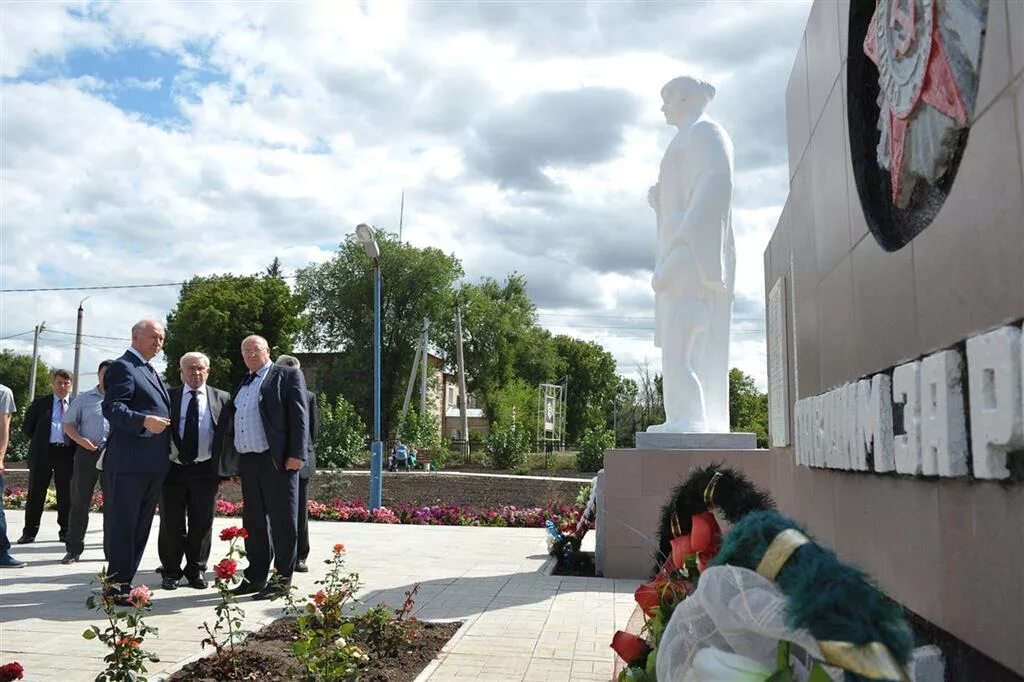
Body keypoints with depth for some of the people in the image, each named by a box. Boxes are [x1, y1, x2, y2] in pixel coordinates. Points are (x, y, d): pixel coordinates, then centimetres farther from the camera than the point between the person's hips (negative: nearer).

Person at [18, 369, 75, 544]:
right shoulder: (40, 403, 9)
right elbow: (27, 426, 13)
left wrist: (76, 447, -2)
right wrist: (38, 442, 7)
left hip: (67, 453, 0)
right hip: (43, 453, 0)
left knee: (66, 495, 5)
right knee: (36, 494, 4)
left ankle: (65, 531, 13)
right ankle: (29, 532, 11)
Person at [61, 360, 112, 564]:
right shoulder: (84, 399, 10)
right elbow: (68, 423, 9)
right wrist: (80, 439, -8)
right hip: (87, 453, 0)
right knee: (79, 502, 3)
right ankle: (73, 549, 11)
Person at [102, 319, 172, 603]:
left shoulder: (152, 373, 21)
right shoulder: (123, 366, -7)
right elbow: (111, 408, -18)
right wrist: (144, 421, -32)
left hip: (154, 463, 9)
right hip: (128, 462, -9)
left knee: (140, 526, 13)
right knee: (122, 524, -3)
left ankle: (125, 581, 22)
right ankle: (116, 586, 3)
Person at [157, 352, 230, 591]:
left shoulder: (221, 399, 6)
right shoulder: (168, 397, 6)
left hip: (205, 470, 0)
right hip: (172, 469, 0)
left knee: (202, 524, 6)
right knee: (171, 524, 7)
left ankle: (196, 570, 20)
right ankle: (171, 571, 21)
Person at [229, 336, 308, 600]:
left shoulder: (287, 375, 0)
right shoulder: (243, 385, 21)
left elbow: (299, 416, -8)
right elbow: (236, 424, 21)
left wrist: (296, 454, -17)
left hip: (277, 461, -7)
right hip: (248, 462, 7)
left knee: (282, 521, -2)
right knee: (253, 521, 12)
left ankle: (282, 580, 5)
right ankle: (256, 577, 21)